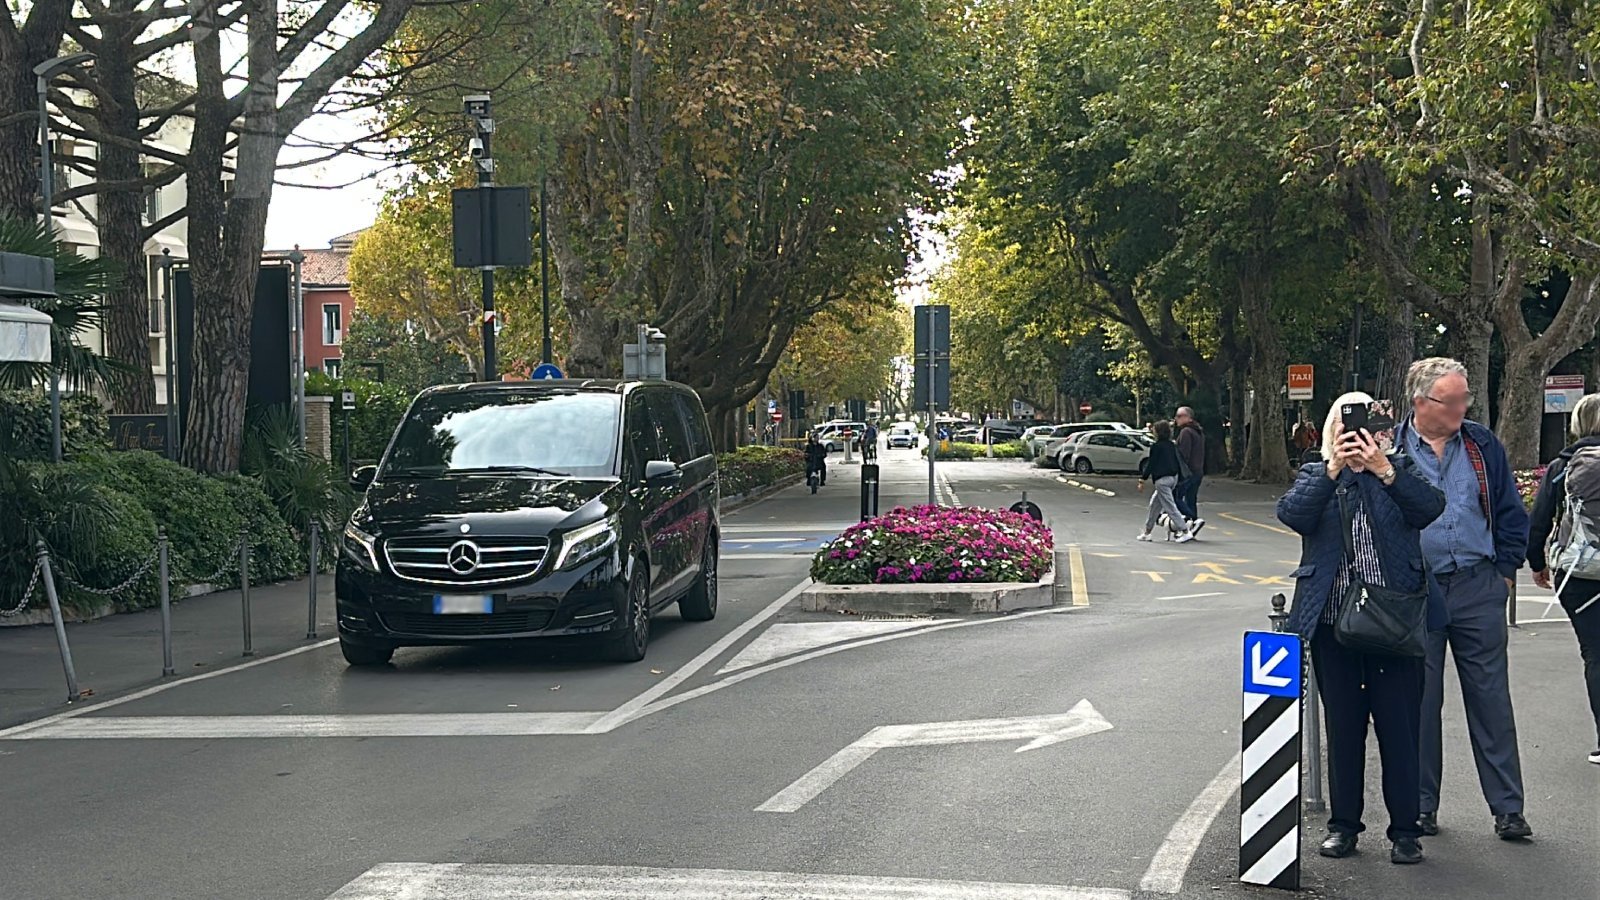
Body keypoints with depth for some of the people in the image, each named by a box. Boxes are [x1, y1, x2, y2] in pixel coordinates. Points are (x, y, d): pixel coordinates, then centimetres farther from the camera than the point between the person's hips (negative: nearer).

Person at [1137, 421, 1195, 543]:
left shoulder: (1156, 447, -12)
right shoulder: (1172, 446, 10)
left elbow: (1151, 465, -12)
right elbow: (1178, 462, 14)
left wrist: (1142, 480, -6)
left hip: (1161, 479, -9)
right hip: (1173, 477, 9)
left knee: (1170, 506, -9)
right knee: (1155, 504, 18)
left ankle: (1185, 531, -16)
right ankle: (1147, 532, 24)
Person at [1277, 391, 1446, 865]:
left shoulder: (1398, 471, 8)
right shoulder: (1314, 476, 10)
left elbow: (1431, 506, -11)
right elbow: (1292, 514, -10)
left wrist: (1382, 468, -23)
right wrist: (1334, 467, -20)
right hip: (1333, 623, 1)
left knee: (1400, 726, 0)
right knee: (1342, 726, 9)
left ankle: (1405, 829, 9)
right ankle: (1343, 824, 19)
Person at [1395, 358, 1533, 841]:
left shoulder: (1482, 445, 7)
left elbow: (1510, 511, 12)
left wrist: (1506, 570, 5)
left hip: (1479, 590, 2)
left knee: (1491, 698, 3)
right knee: (1420, 701, 6)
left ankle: (1507, 808, 9)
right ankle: (1422, 805, 16)